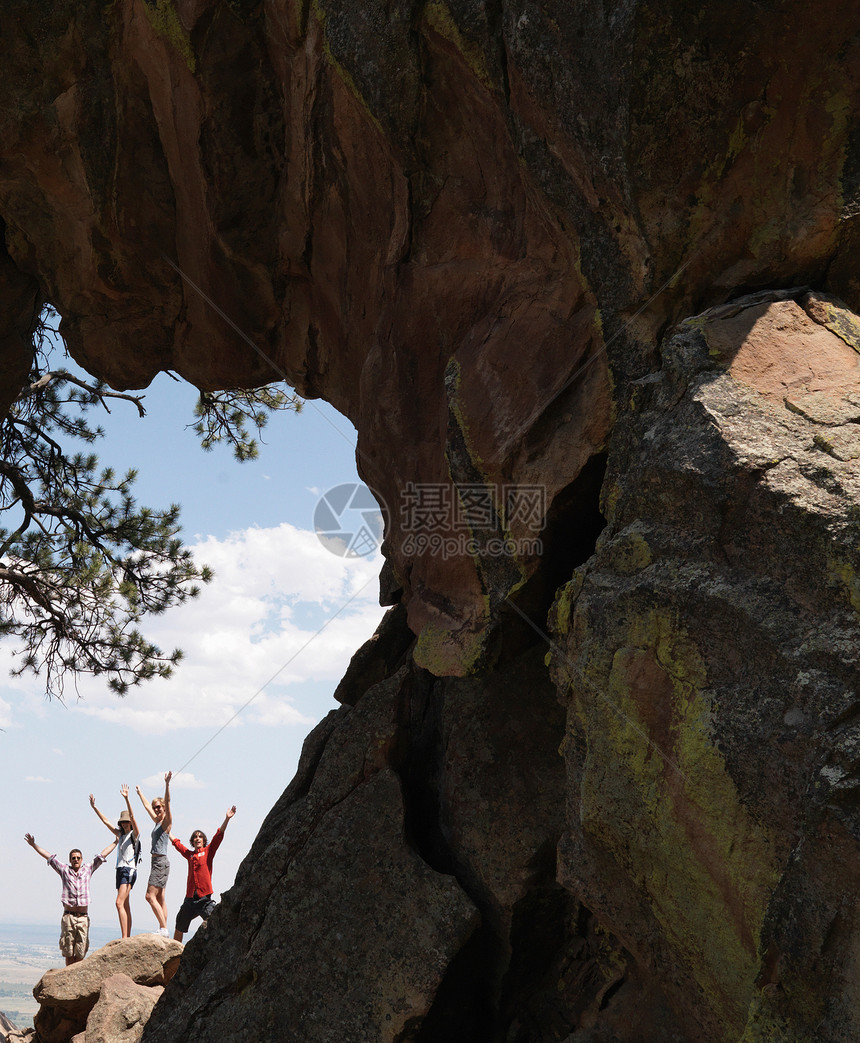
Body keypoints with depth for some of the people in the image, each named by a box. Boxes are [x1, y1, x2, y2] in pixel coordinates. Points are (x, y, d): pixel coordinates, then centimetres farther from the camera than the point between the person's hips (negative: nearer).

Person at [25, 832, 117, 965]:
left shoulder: (88, 869, 12)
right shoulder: (64, 869, 10)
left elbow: (103, 855, 17)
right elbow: (48, 856, 9)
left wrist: (116, 842, 21)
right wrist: (33, 845, 7)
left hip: (83, 917, 1)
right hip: (68, 916, -1)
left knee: (80, 953, -1)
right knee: (68, 952, 1)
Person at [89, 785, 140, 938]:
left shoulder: (134, 834, -1)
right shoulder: (120, 834, 19)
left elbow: (132, 818, -17)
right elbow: (105, 821, 23)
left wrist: (126, 799, -27)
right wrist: (94, 807, 21)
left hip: (129, 870, -9)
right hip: (120, 870, 9)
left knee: (120, 903, -20)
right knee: (126, 906, 8)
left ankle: (124, 937, -25)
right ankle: (128, 937, 10)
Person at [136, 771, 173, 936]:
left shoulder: (167, 822, -6)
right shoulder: (157, 821, 16)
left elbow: (168, 802, -20)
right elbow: (147, 806, 30)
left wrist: (167, 784, -30)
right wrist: (139, 793, 41)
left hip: (161, 861, -9)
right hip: (157, 861, 9)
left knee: (150, 896, -14)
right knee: (160, 898, 7)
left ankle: (163, 928, -14)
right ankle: (163, 929, 8)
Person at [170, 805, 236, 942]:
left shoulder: (208, 851, 3)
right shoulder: (189, 854, 13)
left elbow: (219, 835, -7)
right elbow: (176, 842, 28)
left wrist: (227, 819, -18)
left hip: (204, 898, -4)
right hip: (190, 899, 5)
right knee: (179, 928, 14)